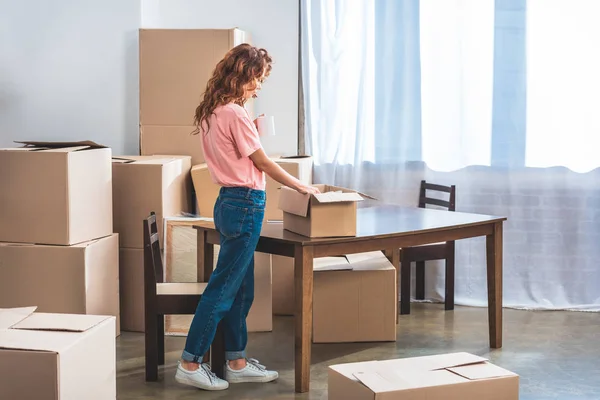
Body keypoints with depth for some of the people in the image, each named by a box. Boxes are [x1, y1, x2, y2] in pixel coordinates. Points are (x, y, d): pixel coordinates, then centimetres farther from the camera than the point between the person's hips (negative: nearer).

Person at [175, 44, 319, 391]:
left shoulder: (211, 112, 11)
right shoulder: (235, 115, -16)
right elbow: (263, 162, -10)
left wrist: (253, 133, 6)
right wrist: (301, 186, 1)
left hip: (230, 202, 10)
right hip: (245, 205, -10)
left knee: (241, 289, 14)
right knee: (223, 288, -4)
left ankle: (237, 363, 21)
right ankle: (191, 364, 1)